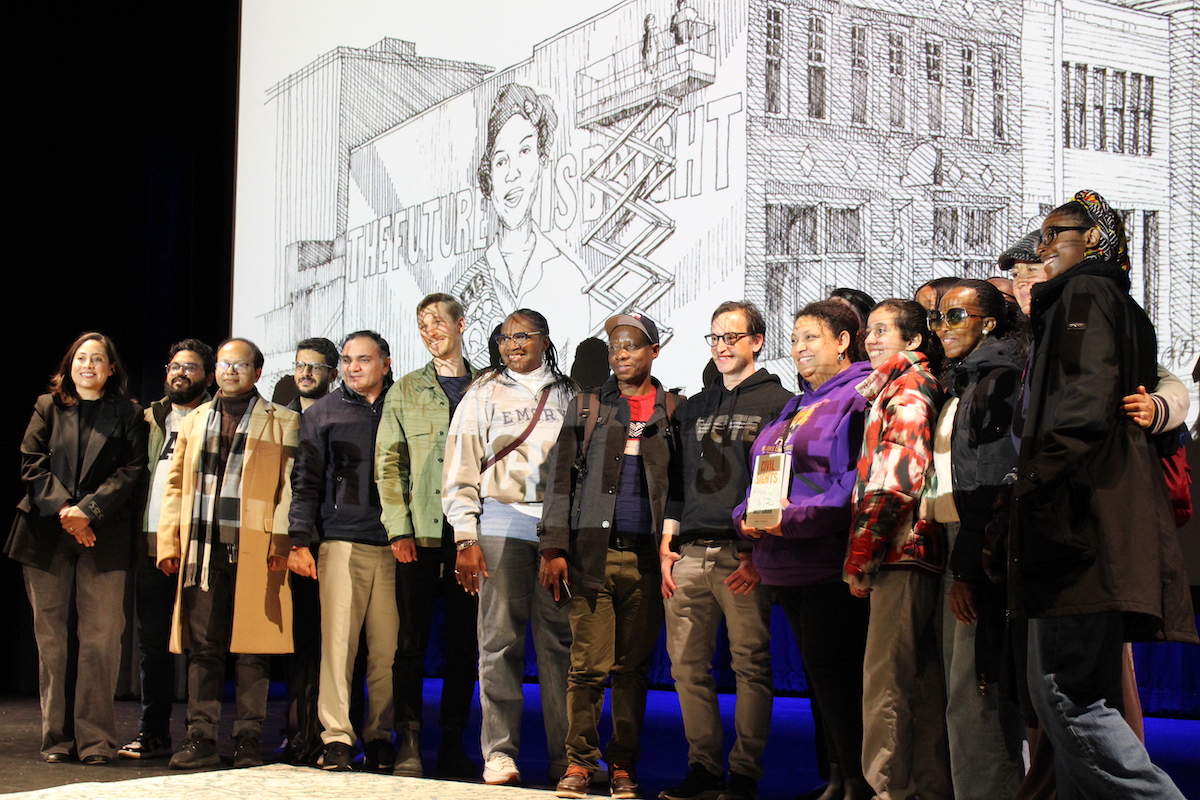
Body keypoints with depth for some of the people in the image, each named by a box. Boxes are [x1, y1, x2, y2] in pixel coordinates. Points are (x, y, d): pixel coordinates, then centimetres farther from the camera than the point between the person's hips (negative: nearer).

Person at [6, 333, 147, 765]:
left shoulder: (127, 414, 10)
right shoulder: (47, 407, 15)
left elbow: (132, 470, 0)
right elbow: (32, 464, 6)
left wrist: (89, 510, -11)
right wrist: (62, 509, -9)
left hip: (103, 535, -2)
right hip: (46, 533, 2)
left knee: (100, 635, -7)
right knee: (49, 634, 1)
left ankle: (95, 737, -3)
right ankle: (57, 737, 7)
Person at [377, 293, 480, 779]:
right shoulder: (404, 391, 11)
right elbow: (388, 463, 5)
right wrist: (399, 530, -5)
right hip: (419, 537, 0)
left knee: (464, 642, 4)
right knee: (412, 641, -2)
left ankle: (453, 743, 11)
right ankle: (409, 743, 2)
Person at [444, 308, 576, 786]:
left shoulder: (567, 394, 15)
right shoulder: (484, 394, 11)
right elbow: (460, 469, 7)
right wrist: (465, 538, -3)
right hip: (503, 521, -1)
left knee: (561, 639, -1)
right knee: (500, 639, -3)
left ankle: (566, 753, 4)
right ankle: (500, 753, 2)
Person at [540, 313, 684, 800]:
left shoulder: (673, 412, 10)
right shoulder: (587, 408, 11)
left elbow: (682, 485, 8)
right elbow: (561, 478, 6)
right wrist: (553, 547, -3)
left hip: (645, 557, 0)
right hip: (591, 552, 0)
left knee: (633, 667, 4)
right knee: (588, 664, -4)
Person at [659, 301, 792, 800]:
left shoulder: (779, 403, 4)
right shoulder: (694, 408, 22)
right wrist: (667, 544, 11)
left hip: (744, 556, -5)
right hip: (689, 555, 5)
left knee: (751, 666, -4)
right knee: (686, 665, 2)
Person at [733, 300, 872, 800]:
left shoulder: (861, 398, -5)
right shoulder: (796, 408, 23)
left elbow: (860, 479, -17)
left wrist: (794, 519, -21)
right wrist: (749, 516, 3)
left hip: (831, 564, -9)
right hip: (788, 567, 9)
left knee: (831, 670, -9)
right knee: (820, 674, 10)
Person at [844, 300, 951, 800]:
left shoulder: (909, 387, -7)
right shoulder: (893, 387, 23)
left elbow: (896, 480, -16)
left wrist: (859, 557, -13)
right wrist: (864, 556, 16)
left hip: (901, 552, -10)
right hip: (910, 553, 10)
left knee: (885, 679, -10)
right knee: (921, 678, 10)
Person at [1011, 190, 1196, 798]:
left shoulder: (1085, 294, -4)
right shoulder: (1117, 303, 26)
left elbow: (1081, 405, -17)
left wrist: (1034, 489, -16)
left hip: (1082, 510, -10)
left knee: (1068, 691, -13)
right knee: (1070, 690, 9)